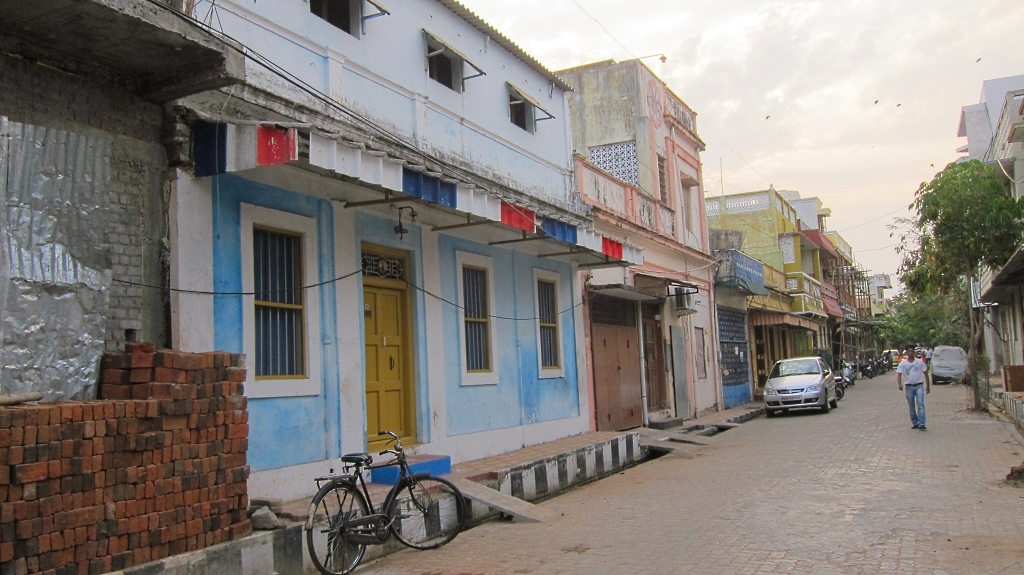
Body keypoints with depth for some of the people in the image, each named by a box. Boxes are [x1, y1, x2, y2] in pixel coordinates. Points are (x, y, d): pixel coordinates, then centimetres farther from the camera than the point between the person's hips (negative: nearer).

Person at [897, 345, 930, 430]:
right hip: (909, 387, 1)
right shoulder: (903, 363, 1)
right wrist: (900, 384, -24)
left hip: (919, 386, -1)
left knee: (920, 404, -13)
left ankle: (921, 424, -15)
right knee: (911, 406, 9)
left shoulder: (920, 362, 2)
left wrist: (928, 386, 7)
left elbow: (925, 374, 8)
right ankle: (915, 423, 20)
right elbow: (899, 374, -6)